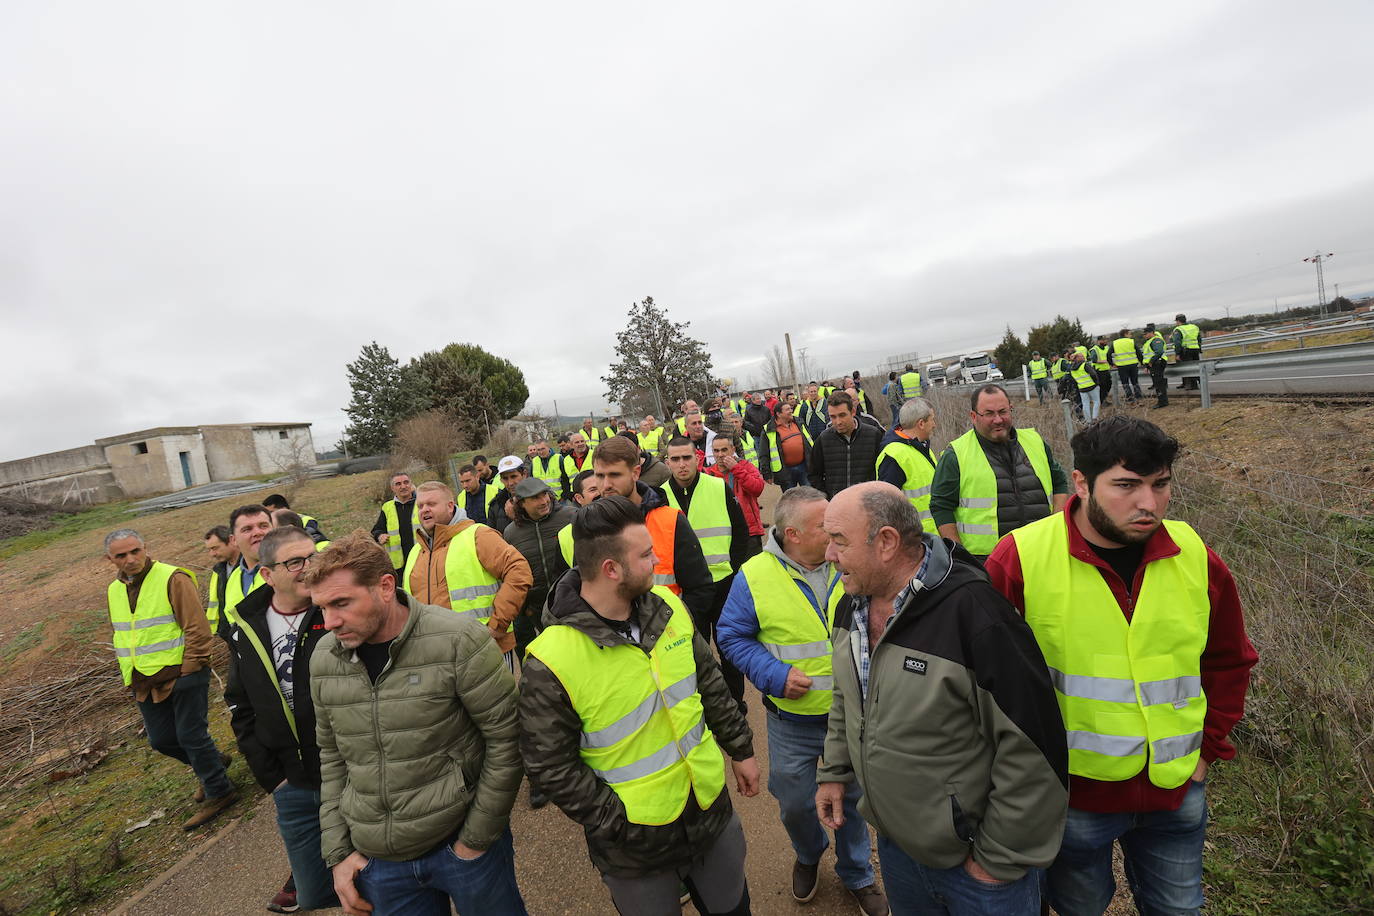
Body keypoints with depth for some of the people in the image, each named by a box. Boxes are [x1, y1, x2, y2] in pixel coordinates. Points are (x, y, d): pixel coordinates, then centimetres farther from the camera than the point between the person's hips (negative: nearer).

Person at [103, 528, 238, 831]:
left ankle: (218, 791, 15)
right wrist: (132, 678, 12)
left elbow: (197, 628, -17)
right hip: (145, 683, 7)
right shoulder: (113, 592, 10)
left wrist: (187, 672, -17)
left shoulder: (173, 579, -14)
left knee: (190, 736, -2)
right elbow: (121, 638, 20)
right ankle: (212, 761, 39)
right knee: (160, 740, 14)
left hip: (182, 675, -7)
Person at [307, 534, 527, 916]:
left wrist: (476, 839, -10)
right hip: (378, 862, 4)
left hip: (463, 841, -4)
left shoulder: (460, 640, -21)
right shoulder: (324, 658, -2)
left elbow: (506, 739, -15)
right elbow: (332, 757, 9)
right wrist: (337, 852, 7)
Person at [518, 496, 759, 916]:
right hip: (636, 848, -4)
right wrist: (621, 824, -15)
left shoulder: (668, 606, -10)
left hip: (712, 808, 5)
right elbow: (550, 767, -17)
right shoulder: (549, 664, -26)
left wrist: (741, 748, 9)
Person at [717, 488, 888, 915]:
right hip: (793, 723, -1)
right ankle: (809, 855, 54)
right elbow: (732, 637, -9)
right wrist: (774, 675, -19)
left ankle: (857, 874, 51)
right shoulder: (754, 576, -18)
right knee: (795, 806, 19)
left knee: (851, 800, 22)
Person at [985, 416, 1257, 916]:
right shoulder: (1021, 559, -22)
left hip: (1175, 789, 4)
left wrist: (1209, 747, 6)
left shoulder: (1197, 559, -6)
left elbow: (1229, 660, 10)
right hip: (1071, 795, -4)